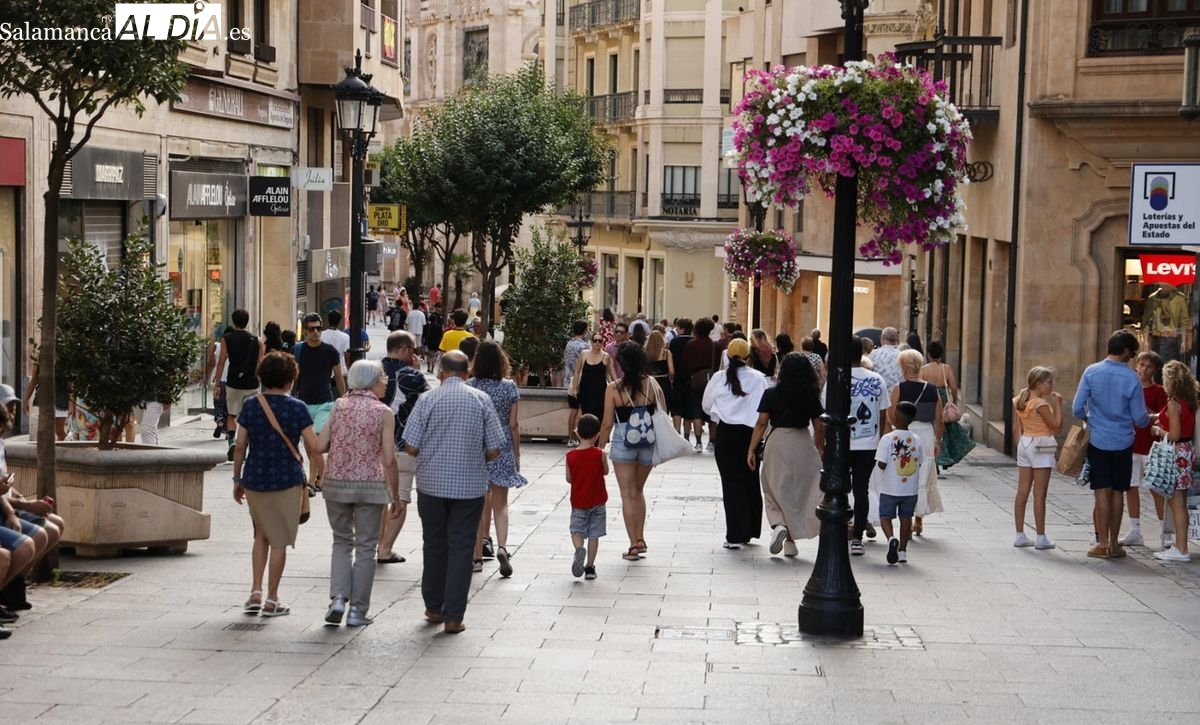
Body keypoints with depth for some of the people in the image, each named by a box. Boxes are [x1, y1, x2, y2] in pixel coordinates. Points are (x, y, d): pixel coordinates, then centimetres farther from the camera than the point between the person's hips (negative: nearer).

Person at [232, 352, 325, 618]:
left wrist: (237, 480, 12)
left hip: (254, 479, 3)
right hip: (287, 481, -3)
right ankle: (271, 600, 11)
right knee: (279, 541, 6)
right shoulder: (297, 408, -8)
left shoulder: (250, 406, 0)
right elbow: (314, 448, -9)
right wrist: (319, 476, 6)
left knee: (261, 536, 20)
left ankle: (256, 593, 13)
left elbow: (239, 446, 2)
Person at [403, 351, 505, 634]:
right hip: (470, 486, -1)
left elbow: (411, 447, -6)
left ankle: (434, 608, 26)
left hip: (432, 483, 1)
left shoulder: (427, 400, -5)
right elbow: (493, 451, -3)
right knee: (461, 548, 3)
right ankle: (453, 617, 2)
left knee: (434, 545, 15)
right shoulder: (482, 400, -3)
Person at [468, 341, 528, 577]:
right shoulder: (509, 387, -4)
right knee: (500, 504, 9)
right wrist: (516, 453, 9)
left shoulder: (469, 387, -6)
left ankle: (477, 557, 12)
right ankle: (502, 546, -13)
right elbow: (513, 425, -1)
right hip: (502, 449, 0)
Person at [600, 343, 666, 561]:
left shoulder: (614, 388, -10)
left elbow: (607, 423, -8)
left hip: (623, 444, -3)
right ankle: (640, 538, 19)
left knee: (628, 494, 4)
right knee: (638, 490, 21)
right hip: (649, 444, 3)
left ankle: (634, 545, 2)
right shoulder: (652, 384, -4)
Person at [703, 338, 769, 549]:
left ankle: (735, 535, -5)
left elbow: (706, 406, 8)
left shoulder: (718, 379, -3)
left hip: (726, 433, -1)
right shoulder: (759, 379, -6)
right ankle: (750, 530, 23)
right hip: (751, 433, 1)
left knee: (732, 483, 1)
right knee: (751, 480, 14)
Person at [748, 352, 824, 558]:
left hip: (777, 443, -2)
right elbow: (820, 428, 3)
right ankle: (790, 541, 13)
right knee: (799, 492, 10)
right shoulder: (811, 397, 0)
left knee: (776, 490, 12)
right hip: (803, 444, 2)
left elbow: (761, 423, -6)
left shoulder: (771, 394, -4)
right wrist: (819, 449, 18)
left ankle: (778, 524, -14)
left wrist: (752, 450, -2)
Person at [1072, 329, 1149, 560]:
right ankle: (1114, 543, 15)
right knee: (1118, 492, 9)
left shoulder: (1091, 372, -8)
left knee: (1102, 491, 3)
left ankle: (1103, 544, 3)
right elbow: (1139, 418, -5)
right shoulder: (1131, 378, -10)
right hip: (1123, 443, 0)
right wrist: (1147, 420, 19)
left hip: (1097, 440, 0)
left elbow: (1077, 408, -5)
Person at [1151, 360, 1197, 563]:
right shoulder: (1189, 402, 9)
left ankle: (1181, 550, -3)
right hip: (1186, 451, 9)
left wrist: (1158, 431, -3)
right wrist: (1161, 419, 15)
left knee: (1177, 503, -5)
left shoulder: (1173, 403, -17)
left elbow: (1174, 435, -20)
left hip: (1176, 454, -9)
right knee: (1178, 503, 14)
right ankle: (1180, 546, 20)